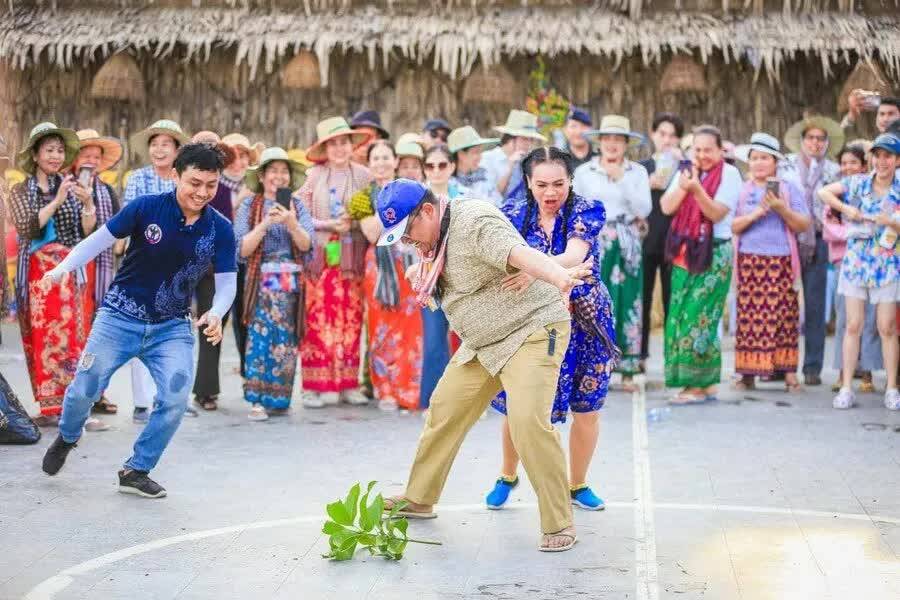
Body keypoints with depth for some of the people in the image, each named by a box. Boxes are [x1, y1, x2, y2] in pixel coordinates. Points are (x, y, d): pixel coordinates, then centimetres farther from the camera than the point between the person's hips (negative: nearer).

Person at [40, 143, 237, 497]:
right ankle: (67, 438, 39)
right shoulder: (146, 208, -14)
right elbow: (102, 239, -8)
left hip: (172, 327, 2)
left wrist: (216, 314, -25)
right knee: (84, 389, 4)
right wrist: (63, 268, -21)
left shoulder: (220, 229, -7)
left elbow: (226, 282, -5)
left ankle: (136, 471, 8)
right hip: (121, 317, -2)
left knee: (176, 399, -12)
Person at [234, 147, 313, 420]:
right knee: (261, 335, -13)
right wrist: (265, 224, -14)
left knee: (286, 338, 2)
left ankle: (278, 399, 9)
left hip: (291, 282, 3)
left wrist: (291, 224, -17)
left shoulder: (297, 206, 11)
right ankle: (258, 400, -14)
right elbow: (242, 249, -3)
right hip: (262, 281, -3)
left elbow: (306, 245, 1)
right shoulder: (250, 206, 5)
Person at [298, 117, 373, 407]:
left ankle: (347, 383, 11)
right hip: (319, 257, -1)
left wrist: (353, 222, -15)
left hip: (351, 258, 1)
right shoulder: (314, 176, 1)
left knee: (350, 320, 4)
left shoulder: (362, 175, 4)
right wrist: (329, 225, -12)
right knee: (317, 320, -3)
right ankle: (315, 385, 1)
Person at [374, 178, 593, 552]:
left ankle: (559, 525, -10)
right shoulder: (434, 238, 6)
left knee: (528, 422, -22)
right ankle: (418, 500, 30)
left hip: (532, 331, -10)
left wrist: (559, 277, -59)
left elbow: (519, 253, -42)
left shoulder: (475, 222, -24)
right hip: (483, 343, 10)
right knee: (444, 411, 13)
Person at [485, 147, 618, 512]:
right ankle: (507, 477, 27)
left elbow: (574, 256, -27)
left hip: (583, 322, -1)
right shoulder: (515, 215, -2)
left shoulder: (586, 212, -10)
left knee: (587, 408, 5)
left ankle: (577, 485, 26)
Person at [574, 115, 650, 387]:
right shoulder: (583, 172, 6)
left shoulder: (637, 172, 6)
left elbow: (644, 210, -5)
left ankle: (627, 370, 4)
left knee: (626, 302, -3)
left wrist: (621, 179, -10)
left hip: (626, 246, 0)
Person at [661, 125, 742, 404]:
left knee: (700, 317, -7)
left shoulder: (729, 174, -5)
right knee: (681, 316, 4)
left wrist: (696, 188, -26)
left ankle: (700, 384, 0)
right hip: (685, 253, 6)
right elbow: (667, 207, 2)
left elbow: (717, 214, -14)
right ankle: (702, 383, 12)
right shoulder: (685, 172, 12)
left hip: (713, 253, -6)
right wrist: (683, 186, -12)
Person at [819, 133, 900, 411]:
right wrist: (845, 208, -10)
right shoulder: (857, 184, 2)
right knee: (853, 326, 1)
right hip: (855, 262, 1)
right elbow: (823, 192, 2)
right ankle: (846, 388, 3)